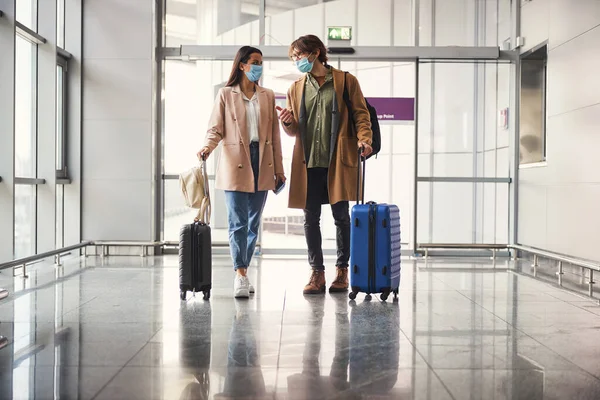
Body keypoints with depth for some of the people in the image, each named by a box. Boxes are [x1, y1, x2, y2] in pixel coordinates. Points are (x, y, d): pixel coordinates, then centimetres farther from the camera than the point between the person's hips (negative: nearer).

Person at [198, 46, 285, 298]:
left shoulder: (268, 96, 13)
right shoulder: (226, 95, 5)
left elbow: (274, 135, 12)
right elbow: (215, 129, 1)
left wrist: (279, 169, 9)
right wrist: (208, 146, -21)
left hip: (262, 165, 4)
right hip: (235, 165, -4)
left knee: (253, 223, 7)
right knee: (238, 223, -9)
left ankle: (243, 273, 17)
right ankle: (240, 276, -9)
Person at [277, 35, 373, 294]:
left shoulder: (346, 81, 6)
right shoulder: (296, 88, 17)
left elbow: (361, 114, 3)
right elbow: (294, 130, 18)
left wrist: (364, 138, -15)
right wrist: (287, 123, -5)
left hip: (338, 161, -3)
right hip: (308, 163, 3)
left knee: (341, 216, 3)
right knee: (311, 219, 3)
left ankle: (342, 270, 16)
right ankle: (317, 273, 12)